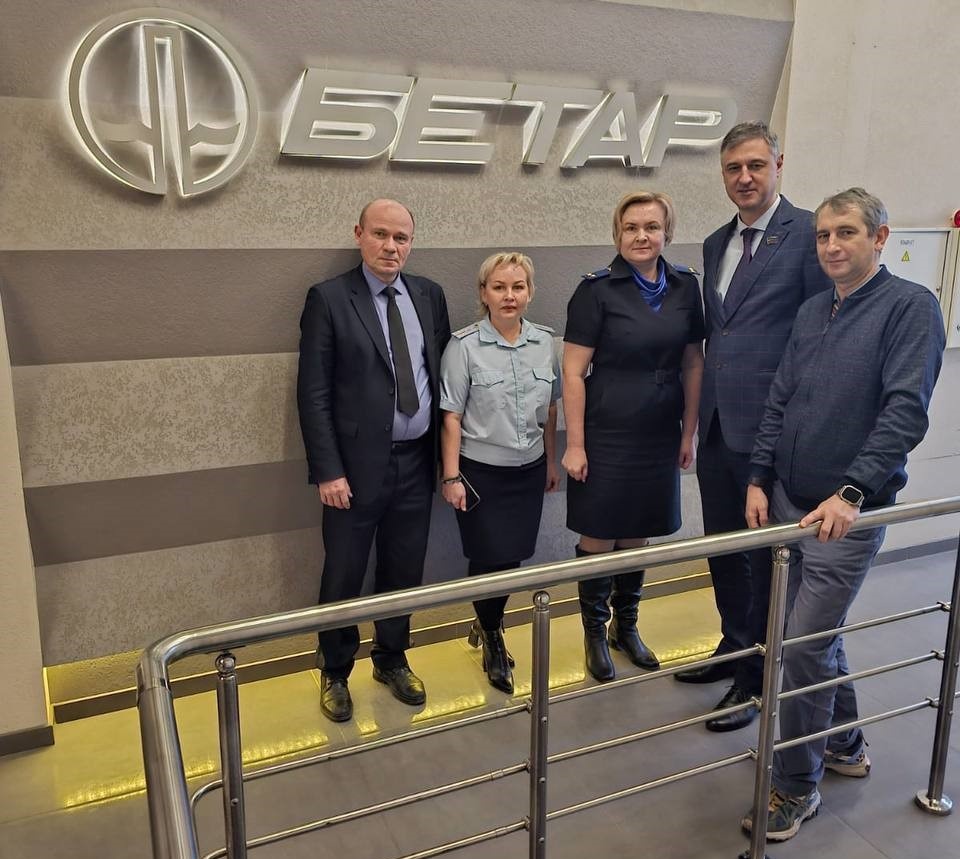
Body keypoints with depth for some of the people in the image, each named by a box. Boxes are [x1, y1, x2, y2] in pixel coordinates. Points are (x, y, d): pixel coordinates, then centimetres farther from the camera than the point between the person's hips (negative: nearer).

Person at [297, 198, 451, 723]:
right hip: (358, 465, -4)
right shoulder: (329, 299, -7)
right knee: (343, 577, 9)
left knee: (404, 572, 16)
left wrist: (446, 454, 7)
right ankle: (334, 673, 31)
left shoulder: (429, 295, 7)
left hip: (417, 462, 4)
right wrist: (328, 471, -14)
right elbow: (313, 394, -9)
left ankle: (392, 660, 38)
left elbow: (442, 373, 10)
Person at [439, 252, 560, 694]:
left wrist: (551, 462, 14)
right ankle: (492, 639, 31)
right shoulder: (464, 345, -11)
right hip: (480, 472, -4)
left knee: (514, 556, 11)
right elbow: (451, 417, -10)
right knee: (489, 558, 3)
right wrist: (451, 477, -12)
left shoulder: (544, 341, 2)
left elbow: (550, 408, 11)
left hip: (529, 470, 4)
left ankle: (488, 626, 40)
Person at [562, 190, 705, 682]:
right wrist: (575, 444, -12)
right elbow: (573, 372, -10)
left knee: (638, 535, 15)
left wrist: (688, 433, 8)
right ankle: (595, 632, 25)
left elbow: (693, 364, 10)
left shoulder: (684, 287, 4)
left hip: (660, 437, 4)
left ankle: (626, 626, 34)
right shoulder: (597, 290, -9)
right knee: (599, 536, 5)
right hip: (606, 435, -4)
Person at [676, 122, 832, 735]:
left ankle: (757, 678, 26)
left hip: (771, 427, -7)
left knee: (765, 556, 8)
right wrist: (699, 412, 13)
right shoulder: (716, 243, 13)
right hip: (716, 425, 7)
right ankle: (735, 646, 40)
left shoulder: (809, 233, -9)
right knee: (722, 547, 19)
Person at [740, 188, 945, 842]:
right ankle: (844, 746, 39)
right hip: (789, 501, 6)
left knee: (806, 647, -4)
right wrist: (759, 480, 5)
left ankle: (796, 787, 14)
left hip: (848, 512, -6)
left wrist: (850, 493, -28)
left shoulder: (911, 307, -9)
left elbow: (905, 411, -19)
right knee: (818, 634, 17)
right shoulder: (812, 312, 11)